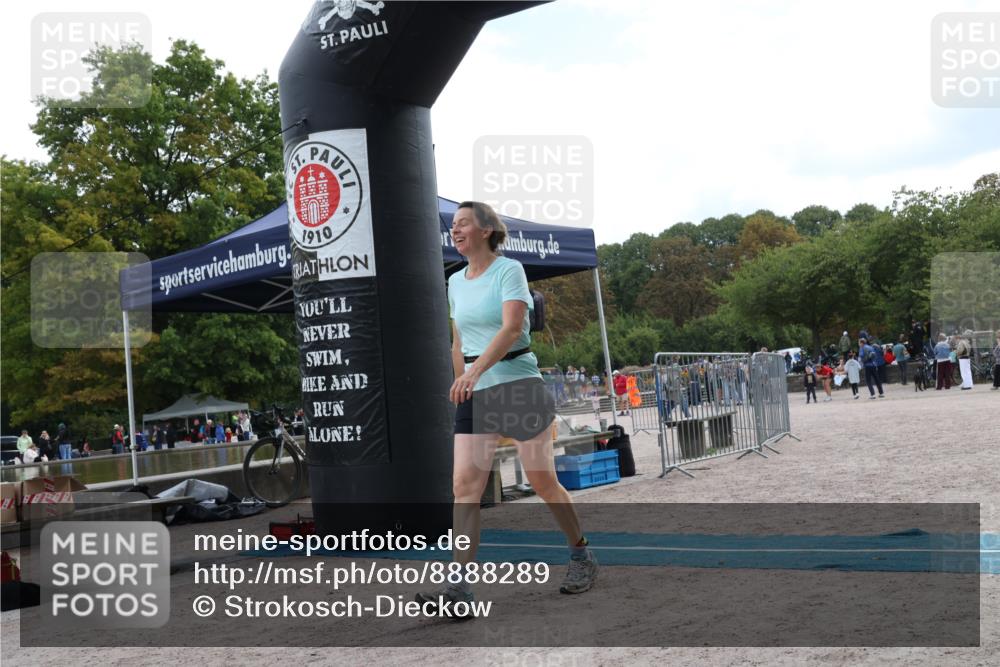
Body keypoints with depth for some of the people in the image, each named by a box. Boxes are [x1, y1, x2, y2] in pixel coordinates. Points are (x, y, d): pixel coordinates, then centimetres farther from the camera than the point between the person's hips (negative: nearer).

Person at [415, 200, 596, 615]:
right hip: (474, 393, 5)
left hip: (519, 383, -5)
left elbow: (512, 328, -22)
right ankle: (459, 584, -10)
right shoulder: (454, 282, 12)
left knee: (542, 481, 5)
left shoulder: (509, 271, -8)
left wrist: (475, 371, -33)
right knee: (464, 484, -8)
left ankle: (581, 556, 27)